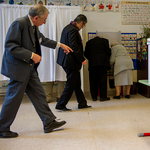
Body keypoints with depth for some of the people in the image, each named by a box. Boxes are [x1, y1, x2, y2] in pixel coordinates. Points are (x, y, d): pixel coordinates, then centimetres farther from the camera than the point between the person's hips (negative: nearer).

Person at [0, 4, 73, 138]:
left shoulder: (33, 26, 10)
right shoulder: (19, 24, -18)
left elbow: (43, 39, 28)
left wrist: (60, 45, 31)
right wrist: (32, 55, -23)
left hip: (30, 68, 9)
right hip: (18, 68, -9)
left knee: (39, 94, 11)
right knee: (14, 98, 0)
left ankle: (49, 122, 22)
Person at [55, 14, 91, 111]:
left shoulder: (68, 28, 14)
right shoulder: (73, 30, -17)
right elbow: (74, 47, -24)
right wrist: (82, 59, -19)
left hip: (67, 60, 11)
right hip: (71, 62, -11)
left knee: (77, 83, 16)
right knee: (71, 84, -1)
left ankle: (82, 103, 26)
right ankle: (60, 105, 8)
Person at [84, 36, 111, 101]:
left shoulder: (89, 42, 16)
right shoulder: (104, 40, 8)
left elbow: (86, 53, 13)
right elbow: (108, 51, 4)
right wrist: (107, 58, 22)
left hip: (92, 63, 3)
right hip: (102, 62, -2)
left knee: (93, 80, 5)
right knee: (102, 79, 0)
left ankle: (94, 97, 7)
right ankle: (103, 96, 0)